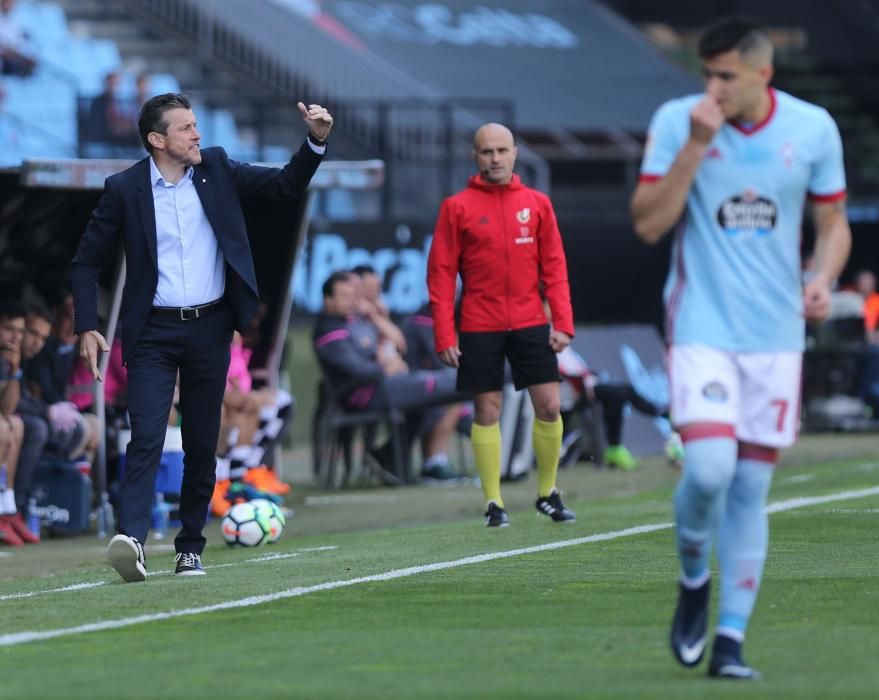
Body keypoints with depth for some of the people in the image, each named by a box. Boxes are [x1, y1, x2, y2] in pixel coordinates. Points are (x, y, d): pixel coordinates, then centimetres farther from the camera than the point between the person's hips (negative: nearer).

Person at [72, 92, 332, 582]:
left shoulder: (217, 170, 5)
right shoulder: (125, 189, -3)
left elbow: (288, 185, 5)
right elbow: (87, 263, 4)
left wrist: (317, 142, -12)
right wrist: (87, 328, -6)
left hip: (209, 328, 3)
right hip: (153, 333, -3)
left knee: (202, 445, 8)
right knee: (146, 437, -17)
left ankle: (191, 549, 17)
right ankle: (131, 540, -28)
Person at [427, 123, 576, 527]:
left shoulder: (537, 204, 7)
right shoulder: (457, 208, 0)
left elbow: (554, 267, 6)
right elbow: (441, 274, -2)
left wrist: (562, 322, -4)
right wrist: (444, 336, -8)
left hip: (530, 323, 2)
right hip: (479, 328, -2)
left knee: (549, 406, -2)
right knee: (487, 411, 1)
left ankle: (547, 494, 14)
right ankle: (493, 503, 9)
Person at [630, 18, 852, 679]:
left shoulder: (813, 128, 0)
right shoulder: (676, 122, -5)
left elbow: (833, 221, 12)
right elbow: (649, 224, -10)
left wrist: (823, 279, -8)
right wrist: (695, 145, -19)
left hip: (776, 334, 2)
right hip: (702, 326, -2)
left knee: (750, 487, 3)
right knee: (709, 468, -19)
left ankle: (730, 639, 10)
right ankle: (693, 581, 11)